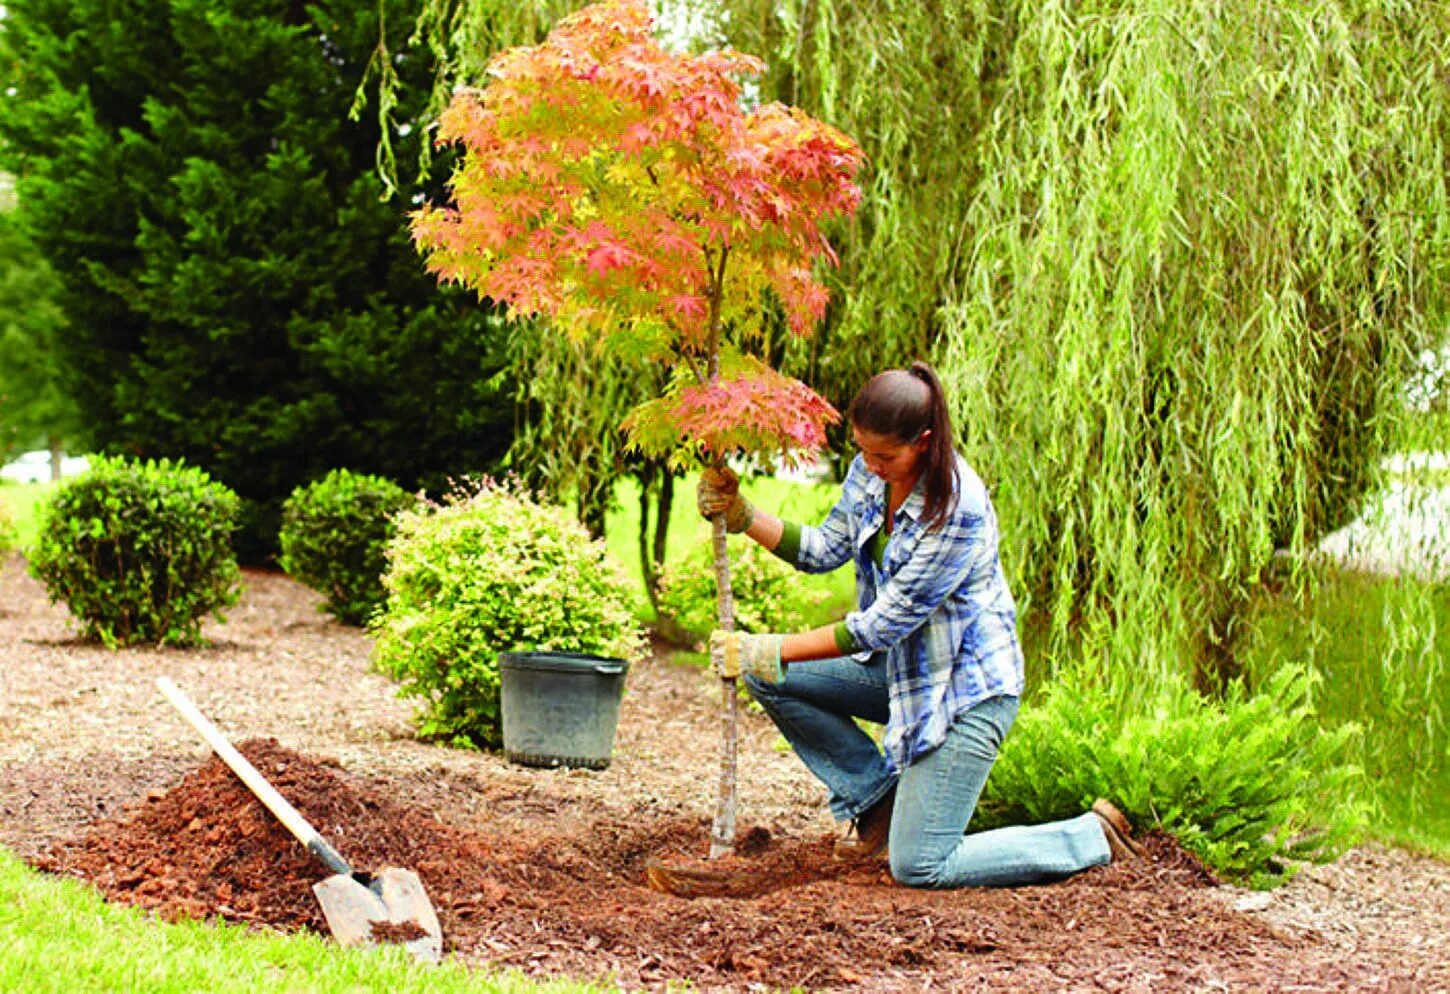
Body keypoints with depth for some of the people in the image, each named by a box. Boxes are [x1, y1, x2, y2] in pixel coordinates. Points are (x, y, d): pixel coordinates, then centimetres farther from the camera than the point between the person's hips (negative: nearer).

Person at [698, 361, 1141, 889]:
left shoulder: (959, 509, -29)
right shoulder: (868, 474, -5)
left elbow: (887, 623, -26)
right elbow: (824, 549, 7)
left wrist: (770, 652, -25)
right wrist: (742, 515, -7)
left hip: (967, 687, -8)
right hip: (899, 667, 8)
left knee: (918, 869, -11)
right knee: (769, 677, -4)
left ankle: (1091, 836, 8)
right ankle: (877, 797, 12)